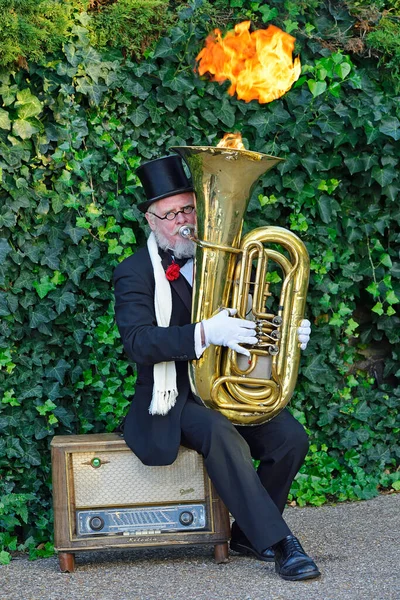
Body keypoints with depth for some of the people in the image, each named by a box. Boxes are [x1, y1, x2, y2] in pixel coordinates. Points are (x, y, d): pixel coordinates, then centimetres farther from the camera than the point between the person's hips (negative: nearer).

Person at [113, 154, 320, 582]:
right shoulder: (136, 273, -5)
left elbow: (247, 323, 19)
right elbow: (137, 342, -20)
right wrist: (205, 334, -34)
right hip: (174, 399, -5)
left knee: (290, 438, -19)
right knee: (220, 433, -35)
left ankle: (248, 533, 0)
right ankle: (279, 543, -30)